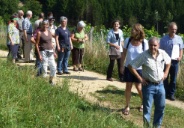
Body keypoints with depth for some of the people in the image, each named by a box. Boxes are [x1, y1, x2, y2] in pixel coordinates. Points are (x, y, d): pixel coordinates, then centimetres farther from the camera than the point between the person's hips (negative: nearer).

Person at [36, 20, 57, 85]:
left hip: (50, 52, 6)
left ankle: (51, 80, 24)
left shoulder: (49, 32, 10)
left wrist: (53, 51, 14)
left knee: (54, 67, 6)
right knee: (44, 68, -4)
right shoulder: (39, 33, -6)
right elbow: (37, 44, -7)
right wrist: (39, 54, -13)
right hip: (43, 52, -6)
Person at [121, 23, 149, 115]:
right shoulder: (127, 40, -7)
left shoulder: (144, 42, -12)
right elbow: (124, 54, 1)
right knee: (128, 87, 6)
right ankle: (127, 106, 19)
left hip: (139, 68, -2)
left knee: (139, 88, 5)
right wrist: (122, 66, 0)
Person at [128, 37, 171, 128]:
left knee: (161, 107, 15)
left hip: (160, 85, 5)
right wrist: (140, 78, -15)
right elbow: (131, 66, -15)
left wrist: (166, 73, 8)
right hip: (148, 85, -5)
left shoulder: (163, 53, -3)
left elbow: (168, 61, 19)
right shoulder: (144, 55, -17)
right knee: (147, 108, 2)